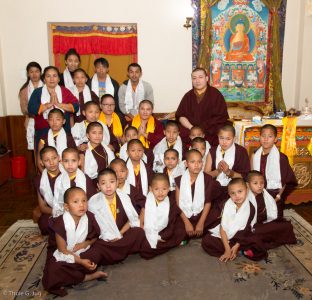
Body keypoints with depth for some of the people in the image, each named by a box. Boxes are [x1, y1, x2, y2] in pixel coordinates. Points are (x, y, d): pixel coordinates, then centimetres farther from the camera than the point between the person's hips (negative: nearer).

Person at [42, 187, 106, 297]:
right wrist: (81, 261, -23)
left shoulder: (90, 217, -13)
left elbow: (95, 237, 3)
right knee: (52, 278, -25)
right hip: (62, 256, -3)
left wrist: (85, 244, -18)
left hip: (82, 253, 4)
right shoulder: (60, 223, -23)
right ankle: (89, 277, -13)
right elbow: (62, 249, -16)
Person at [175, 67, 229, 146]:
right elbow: (180, 116, 8)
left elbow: (221, 118, -2)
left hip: (211, 133, -3)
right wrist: (191, 128, -10)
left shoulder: (216, 94, 3)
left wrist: (203, 129, -12)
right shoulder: (188, 96, 13)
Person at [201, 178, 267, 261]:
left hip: (241, 238, -2)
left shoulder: (250, 208, -10)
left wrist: (237, 246, -15)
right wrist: (227, 249, -17)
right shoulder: (227, 205, -12)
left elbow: (246, 231, -6)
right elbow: (222, 228, -12)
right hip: (225, 236, 2)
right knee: (206, 241, -22)